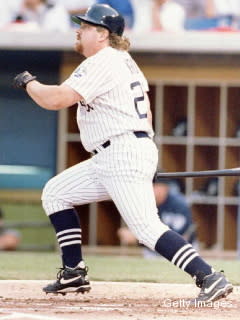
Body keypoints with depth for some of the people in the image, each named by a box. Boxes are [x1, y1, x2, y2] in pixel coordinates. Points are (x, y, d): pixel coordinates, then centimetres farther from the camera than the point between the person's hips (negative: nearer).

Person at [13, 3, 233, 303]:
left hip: (125, 155, -11)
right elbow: (145, 112, 21)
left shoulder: (102, 63, -12)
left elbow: (55, 99, -20)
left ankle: (210, 278, -23)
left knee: (146, 227, -18)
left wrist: (29, 82, -2)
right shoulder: (125, 61, 18)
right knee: (56, 192, 14)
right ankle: (74, 274, 12)